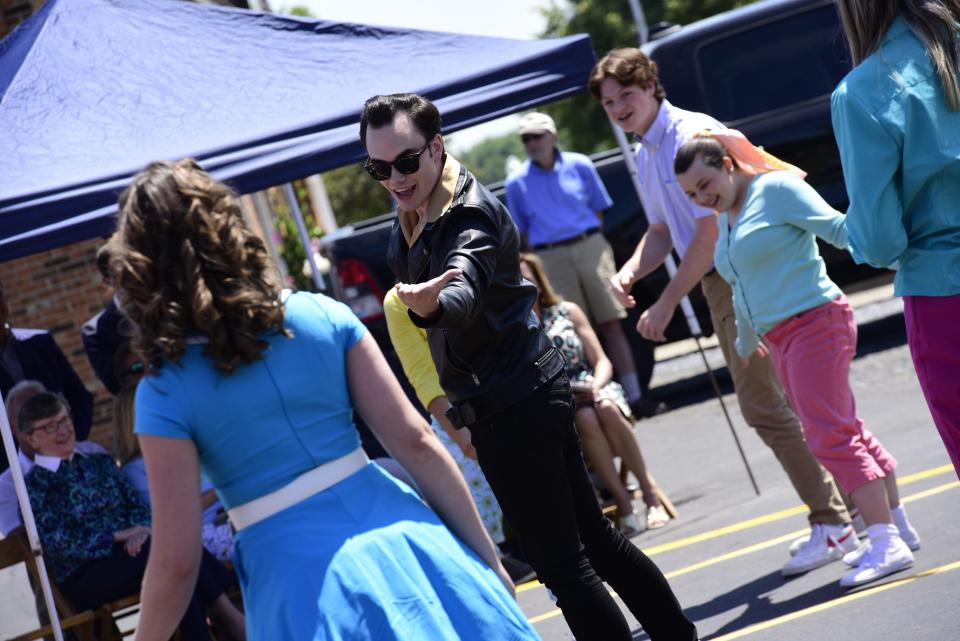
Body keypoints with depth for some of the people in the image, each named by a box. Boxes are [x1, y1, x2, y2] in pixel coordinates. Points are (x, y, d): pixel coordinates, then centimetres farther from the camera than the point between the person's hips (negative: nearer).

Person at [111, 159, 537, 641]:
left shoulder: (164, 392, -8)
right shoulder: (321, 314, 1)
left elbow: (176, 561, -9)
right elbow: (415, 442, 0)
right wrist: (487, 558, 9)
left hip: (301, 585, -3)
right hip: (394, 543, 3)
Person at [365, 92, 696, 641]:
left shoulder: (470, 215, -20)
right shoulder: (412, 221, 9)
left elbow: (464, 290, -42)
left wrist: (429, 304, -61)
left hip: (512, 405, -10)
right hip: (532, 391, 10)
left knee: (561, 559, -8)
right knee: (592, 534, 18)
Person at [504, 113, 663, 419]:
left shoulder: (580, 165, 4)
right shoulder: (516, 183, 4)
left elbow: (598, 210, 11)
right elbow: (522, 232, 9)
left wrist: (591, 244, 3)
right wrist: (539, 265, 1)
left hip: (590, 247, 1)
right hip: (551, 258, 0)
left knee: (612, 325, 0)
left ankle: (634, 396, 3)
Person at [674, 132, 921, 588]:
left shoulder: (777, 189, -9)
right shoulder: (724, 220, 16)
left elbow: (837, 228, -18)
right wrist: (746, 341, 40)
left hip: (815, 323, -9)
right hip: (782, 340, 9)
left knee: (831, 437, -16)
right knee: (846, 432, 13)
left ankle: (886, 542, -17)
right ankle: (897, 529, 21)